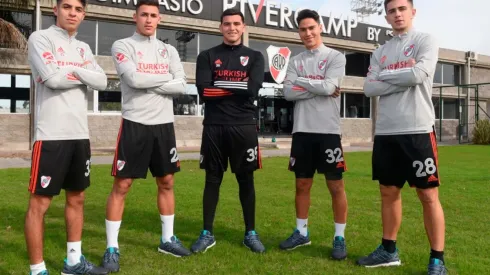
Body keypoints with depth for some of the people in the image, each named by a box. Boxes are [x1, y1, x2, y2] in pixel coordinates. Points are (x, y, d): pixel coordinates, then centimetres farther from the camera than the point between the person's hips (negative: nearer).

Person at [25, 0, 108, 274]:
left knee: (77, 197, 13)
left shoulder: (84, 48, 17)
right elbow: (52, 78, -15)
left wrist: (75, 71, -8)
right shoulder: (40, 38, -1)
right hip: (51, 134, -7)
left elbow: (102, 82, 4)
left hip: (80, 134, 7)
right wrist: (83, 75, -1)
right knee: (40, 202, -2)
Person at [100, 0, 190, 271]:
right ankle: (112, 248, 9)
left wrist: (148, 83, -10)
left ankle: (167, 239, 26)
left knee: (166, 182, 11)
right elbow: (134, 79, -18)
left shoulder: (169, 51, 11)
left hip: (164, 124, 5)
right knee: (121, 185, -2)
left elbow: (181, 86, -1)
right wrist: (165, 77, -5)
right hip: (135, 124, -4)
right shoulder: (122, 46, -1)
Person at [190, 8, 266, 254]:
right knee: (212, 180, 7)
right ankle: (207, 234, 18)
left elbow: (252, 90, -9)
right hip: (214, 127, 0)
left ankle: (250, 233, 20)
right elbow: (204, 91, -8)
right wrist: (236, 87, -8)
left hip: (244, 127, 0)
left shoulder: (254, 57, 8)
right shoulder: (207, 56, 7)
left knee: (246, 180, 8)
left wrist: (220, 85, -6)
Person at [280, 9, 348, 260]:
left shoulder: (336, 57, 0)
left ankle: (339, 238, 14)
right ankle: (301, 233, 25)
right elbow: (288, 93, -3)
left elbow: (328, 86, -16)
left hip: (328, 131, -4)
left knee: (336, 186, 2)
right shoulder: (295, 61, 11)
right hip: (302, 130, 4)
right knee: (302, 185, 11)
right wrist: (319, 89, -10)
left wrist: (300, 80, -4)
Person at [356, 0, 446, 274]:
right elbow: (370, 88, 2)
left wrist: (385, 74, -2)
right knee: (389, 192, 12)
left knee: (428, 194, -1)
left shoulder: (426, 41, 2)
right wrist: (403, 79, -7)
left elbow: (419, 74, -16)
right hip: (385, 132, 5)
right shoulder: (380, 52, 15)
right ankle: (389, 250, 25)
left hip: (417, 130, -5)